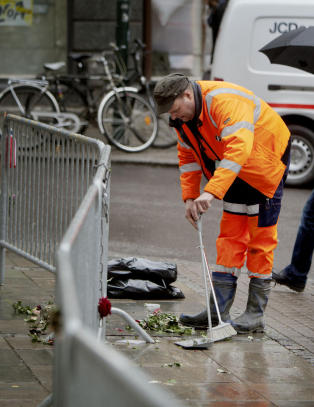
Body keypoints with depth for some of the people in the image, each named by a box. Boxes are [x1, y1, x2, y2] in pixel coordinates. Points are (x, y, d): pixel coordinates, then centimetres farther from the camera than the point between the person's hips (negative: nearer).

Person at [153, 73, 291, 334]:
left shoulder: (225, 102, -33)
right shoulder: (184, 116, -4)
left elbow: (238, 148, -44)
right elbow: (188, 157, 7)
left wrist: (211, 192, -51)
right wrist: (190, 197, -5)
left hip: (267, 162, -8)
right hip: (238, 172, 8)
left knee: (261, 238, -6)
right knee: (230, 235, 5)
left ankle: (256, 314, -2)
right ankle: (219, 310, 6)